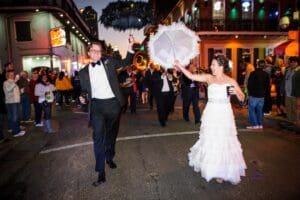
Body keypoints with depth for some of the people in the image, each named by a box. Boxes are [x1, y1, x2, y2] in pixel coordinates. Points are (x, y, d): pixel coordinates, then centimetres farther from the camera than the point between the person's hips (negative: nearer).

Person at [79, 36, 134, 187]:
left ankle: (109, 158, 41)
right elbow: (84, 89, 15)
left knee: (111, 134, 16)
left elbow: (126, 62, 4)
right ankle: (101, 172, -6)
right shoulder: (84, 71, 7)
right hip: (96, 105, -1)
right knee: (98, 136, -13)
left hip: (113, 103, 1)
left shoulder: (109, 62, 4)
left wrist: (130, 46, -10)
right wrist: (83, 97, -7)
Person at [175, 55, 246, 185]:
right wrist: (179, 66, -6)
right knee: (210, 141, 9)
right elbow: (191, 76, -3)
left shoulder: (231, 81, -2)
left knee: (223, 142, 5)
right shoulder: (209, 78, 1)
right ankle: (212, 168, 28)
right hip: (211, 114, 1)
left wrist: (236, 92, -19)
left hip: (224, 115, -1)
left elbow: (242, 98, 1)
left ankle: (222, 171, 23)